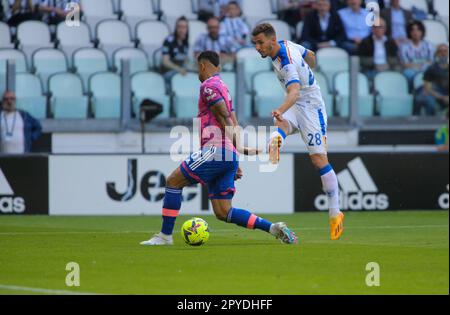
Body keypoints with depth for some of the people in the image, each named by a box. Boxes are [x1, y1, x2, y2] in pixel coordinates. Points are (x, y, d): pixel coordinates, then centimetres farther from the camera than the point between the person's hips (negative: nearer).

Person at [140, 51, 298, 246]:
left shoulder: (209, 85, -4)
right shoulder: (223, 87, 26)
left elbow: (225, 119, -12)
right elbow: (234, 125, 25)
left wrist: (239, 148, -15)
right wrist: (235, 163, 24)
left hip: (216, 150, -9)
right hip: (229, 156, 9)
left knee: (173, 181, 0)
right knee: (223, 212, 5)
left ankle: (165, 236, 0)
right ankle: (273, 228, -4)